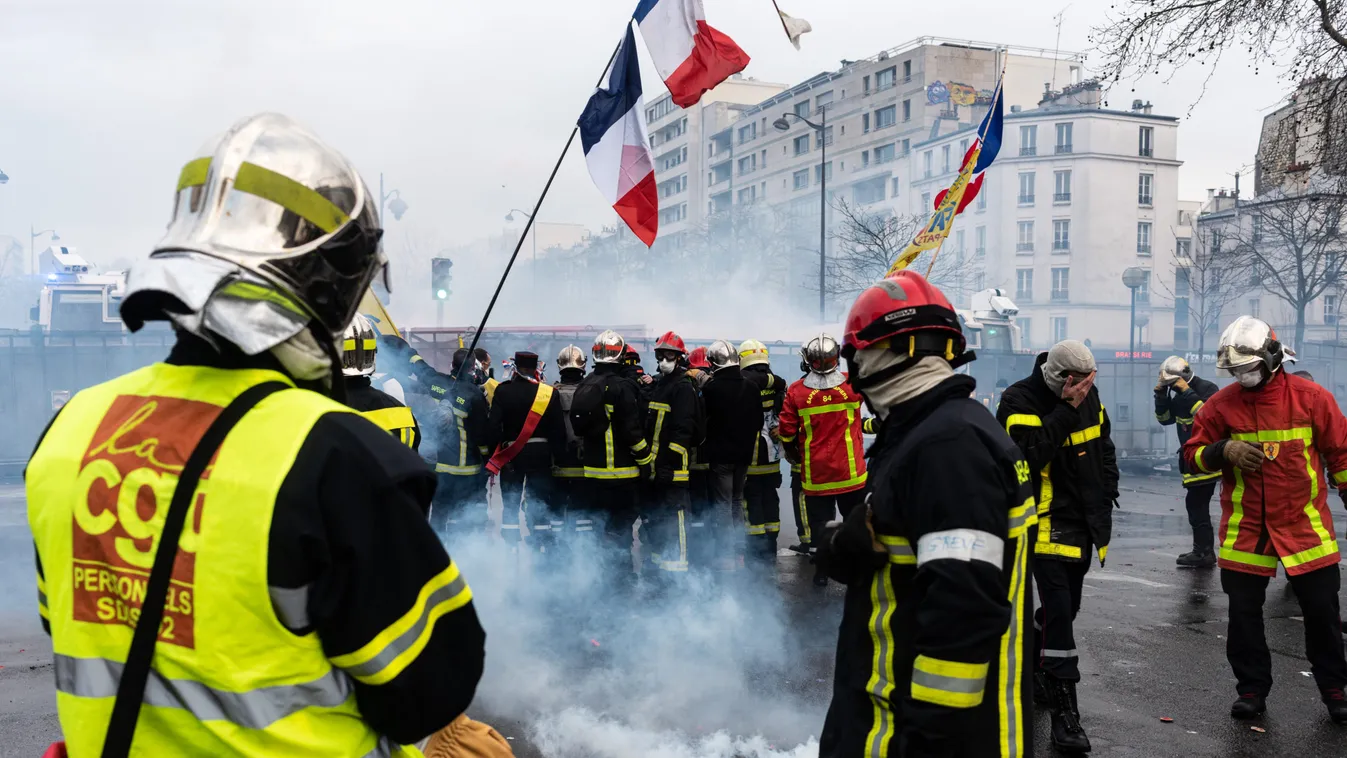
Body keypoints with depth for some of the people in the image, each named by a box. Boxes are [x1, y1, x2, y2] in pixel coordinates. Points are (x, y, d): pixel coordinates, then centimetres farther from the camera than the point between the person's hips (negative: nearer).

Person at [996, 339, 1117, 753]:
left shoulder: (1088, 395, 5)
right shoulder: (1020, 401, -17)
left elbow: (1104, 445, 19)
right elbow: (1029, 455, -30)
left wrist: (1108, 492, 13)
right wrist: (1065, 411, -28)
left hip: (1085, 520, 7)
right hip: (1049, 521, -7)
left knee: (1065, 606, 18)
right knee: (1059, 611, -12)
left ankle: (1032, 663, 42)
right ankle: (1064, 711, -6)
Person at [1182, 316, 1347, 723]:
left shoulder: (1310, 396, -4)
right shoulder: (1221, 404, -2)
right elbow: (1193, 454, 1)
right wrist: (1224, 449, -18)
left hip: (1305, 525, -1)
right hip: (1244, 529, 1)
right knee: (1244, 612, 5)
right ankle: (1252, 688, 21)